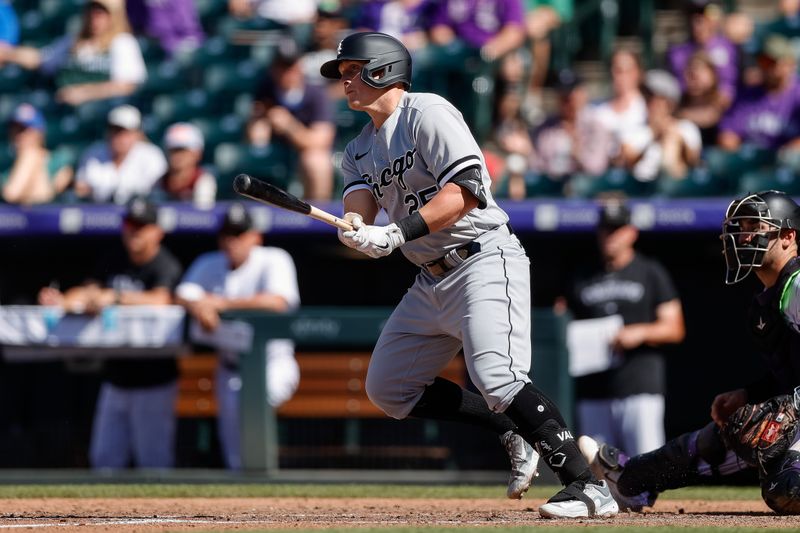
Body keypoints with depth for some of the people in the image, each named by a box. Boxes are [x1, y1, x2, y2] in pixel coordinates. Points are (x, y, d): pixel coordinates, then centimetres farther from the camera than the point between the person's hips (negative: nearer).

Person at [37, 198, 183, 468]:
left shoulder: (166, 266, -11)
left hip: (152, 382, -7)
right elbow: (89, 291, 9)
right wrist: (63, 301, -12)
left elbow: (160, 301, -29)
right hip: (116, 376, 8)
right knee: (104, 458, 11)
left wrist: (114, 298, -39)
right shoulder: (114, 262, 14)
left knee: (154, 461, -5)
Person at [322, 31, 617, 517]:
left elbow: (467, 188, -20)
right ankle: (515, 431, 16)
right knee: (388, 388, 10)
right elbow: (359, 203, -1)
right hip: (431, 281, 10)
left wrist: (399, 233, -27)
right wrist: (355, 227, -26)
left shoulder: (426, 112, -9)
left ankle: (590, 489, -28)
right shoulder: (361, 151, 17)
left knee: (497, 379, -26)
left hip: (485, 260, -10)